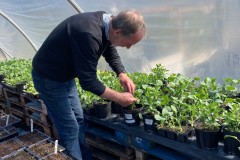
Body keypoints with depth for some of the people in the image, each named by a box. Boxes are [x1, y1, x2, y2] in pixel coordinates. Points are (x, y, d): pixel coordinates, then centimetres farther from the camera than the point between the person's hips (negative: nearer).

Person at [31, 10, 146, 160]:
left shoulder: (107, 23, -10)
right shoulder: (89, 35, -37)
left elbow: (111, 53, 9)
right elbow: (88, 81, -29)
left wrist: (122, 75, -7)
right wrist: (119, 98, -19)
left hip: (66, 74, 8)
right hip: (48, 77, -8)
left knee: (78, 119, 15)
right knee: (70, 128, -3)